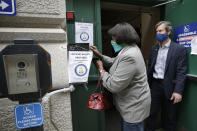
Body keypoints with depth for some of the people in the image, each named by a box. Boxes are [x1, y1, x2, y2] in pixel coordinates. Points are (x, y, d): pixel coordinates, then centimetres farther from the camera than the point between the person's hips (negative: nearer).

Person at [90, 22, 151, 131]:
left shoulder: (129, 57, -30)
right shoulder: (129, 49, 4)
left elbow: (113, 86, -29)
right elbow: (115, 62, 17)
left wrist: (101, 70, -15)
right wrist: (100, 55, 7)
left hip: (134, 107, -10)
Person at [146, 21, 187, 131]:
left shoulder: (180, 49, -6)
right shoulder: (154, 48, 8)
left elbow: (181, 72, -11)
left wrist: (178, 91, -18)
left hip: (169, 87, -3)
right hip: (154, 85, 4)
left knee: (170, 117, 14)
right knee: (152, 113, 15)